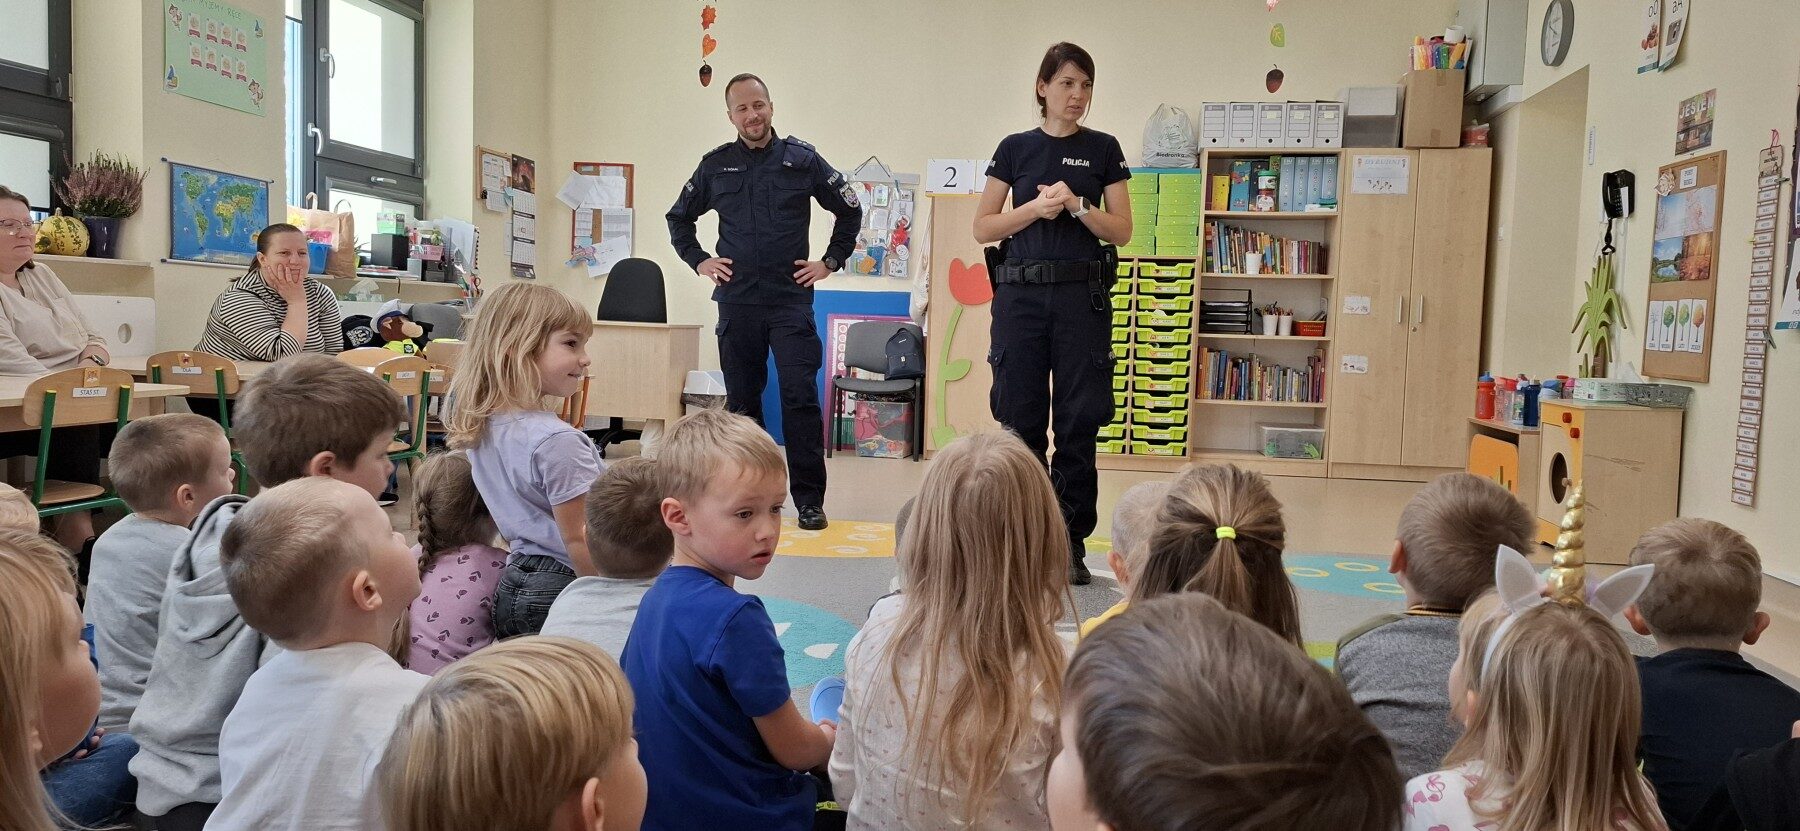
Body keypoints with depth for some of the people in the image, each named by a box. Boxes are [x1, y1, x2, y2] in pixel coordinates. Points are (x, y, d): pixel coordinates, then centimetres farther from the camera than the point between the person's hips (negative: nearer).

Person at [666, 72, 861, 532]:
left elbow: (850, 210, 12)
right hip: (736, 301, 3)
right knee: (741, 402, 7)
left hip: (791, 300, -2)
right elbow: (679, 217, 22)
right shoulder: (715, 165, 9)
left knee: (800, 397, -10)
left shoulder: (802, 159, 3)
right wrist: (698, 261, 10)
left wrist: (830, 261, 6)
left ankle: (809, 499, -4)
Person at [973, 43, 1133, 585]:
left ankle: (1071, 545, 8)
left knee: (1078, 423, -1)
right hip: (1020, 294, 1)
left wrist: (1076, 205, -12)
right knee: (1020, 420, 2)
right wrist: (1036, 206, -11)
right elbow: (983, 228, 4)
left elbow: (1122, 231, 3)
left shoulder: (1102, 149, 7)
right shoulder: (1015, 148, 8)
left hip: (1081, 295, 0)